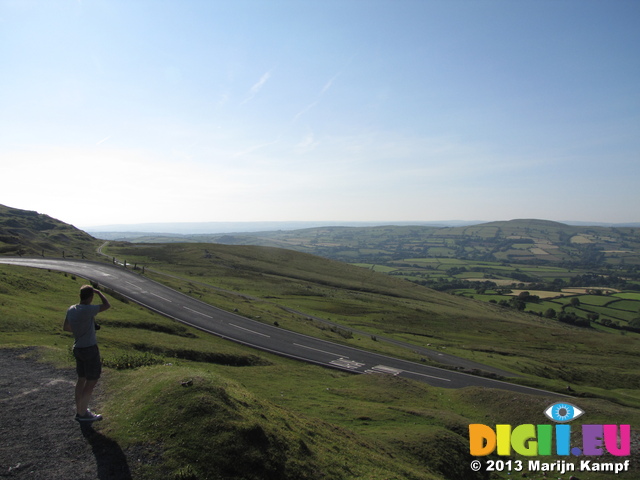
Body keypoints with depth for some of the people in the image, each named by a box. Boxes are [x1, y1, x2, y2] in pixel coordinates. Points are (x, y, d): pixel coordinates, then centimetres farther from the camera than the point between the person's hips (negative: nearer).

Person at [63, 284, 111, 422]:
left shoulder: (71, 310, 2)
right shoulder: (87, 310, -24)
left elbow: (66, 327, 15)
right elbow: (107, 305, -16)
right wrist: (98, 292, -5)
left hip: (78, 348, 8)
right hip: (90, 349, -8)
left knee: (81, 379, 19)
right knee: (92, 381, 5)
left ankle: (79, 410, 31)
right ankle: (83, 413, 14)